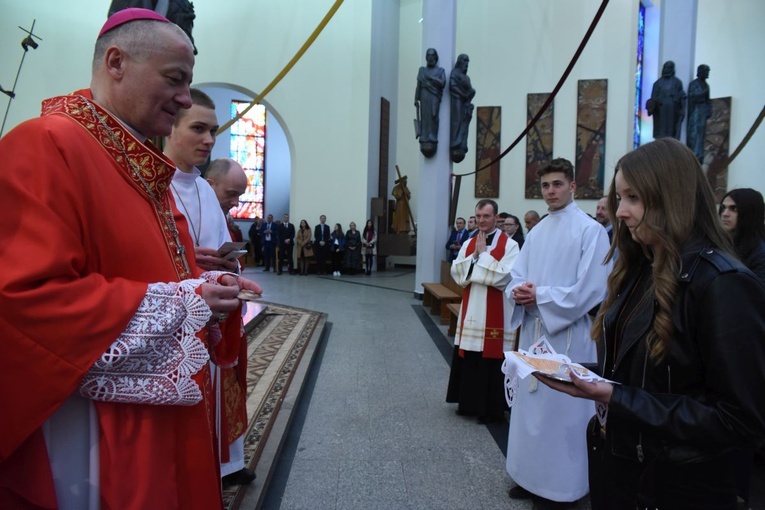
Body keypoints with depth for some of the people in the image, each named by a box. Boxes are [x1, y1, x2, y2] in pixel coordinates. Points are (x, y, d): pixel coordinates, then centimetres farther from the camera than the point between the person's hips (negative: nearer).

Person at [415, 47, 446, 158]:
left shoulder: (440, 70, 11)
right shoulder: (422, 70, 18)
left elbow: (443, 83, -5)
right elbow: (418, 86, 12)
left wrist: (431, 78, -6)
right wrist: (416, 99, 3)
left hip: (435, 98, -2)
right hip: (424, 97, 2)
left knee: (433, 119, -10)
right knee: (424, 118, -4)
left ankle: (432, 141, -12)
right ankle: (424, 142, -7)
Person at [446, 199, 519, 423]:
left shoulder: (509, 245, -7)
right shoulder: (468, 244, 9)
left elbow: (503, 276, -20)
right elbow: (456, 273, 0)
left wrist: (483, 254, -15)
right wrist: (474, 256, -11)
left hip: (496, 314, -5)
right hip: (470, 311, 5)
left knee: (491, 360, 2)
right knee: (468, 358, 11)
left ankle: (491, 408, 16)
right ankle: (469, 402, 26)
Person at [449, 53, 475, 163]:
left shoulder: (466, 77, 25)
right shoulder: (455, 73, 2)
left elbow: (471, 90, 20)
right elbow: (452, 86, -11)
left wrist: (471, 91, -3)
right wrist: (463, 95, -17)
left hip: (466, 103, 8)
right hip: (457, 101, -7)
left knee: (464, 125, -1)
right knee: (457, 123, -15)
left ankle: (462, 147, -4)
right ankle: (455, 147, -20)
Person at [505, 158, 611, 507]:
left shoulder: (590, 230, -8)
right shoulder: (536, 232, 12)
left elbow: (591, 289, -16)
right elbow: (517, 276, 11)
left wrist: (540, 296, -17)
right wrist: (518, 291, -11)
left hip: (568, 334, -6)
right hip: (532, 329, 7)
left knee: (561, 408, 4)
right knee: (530, 404, 14)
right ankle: (532, 476, 30)